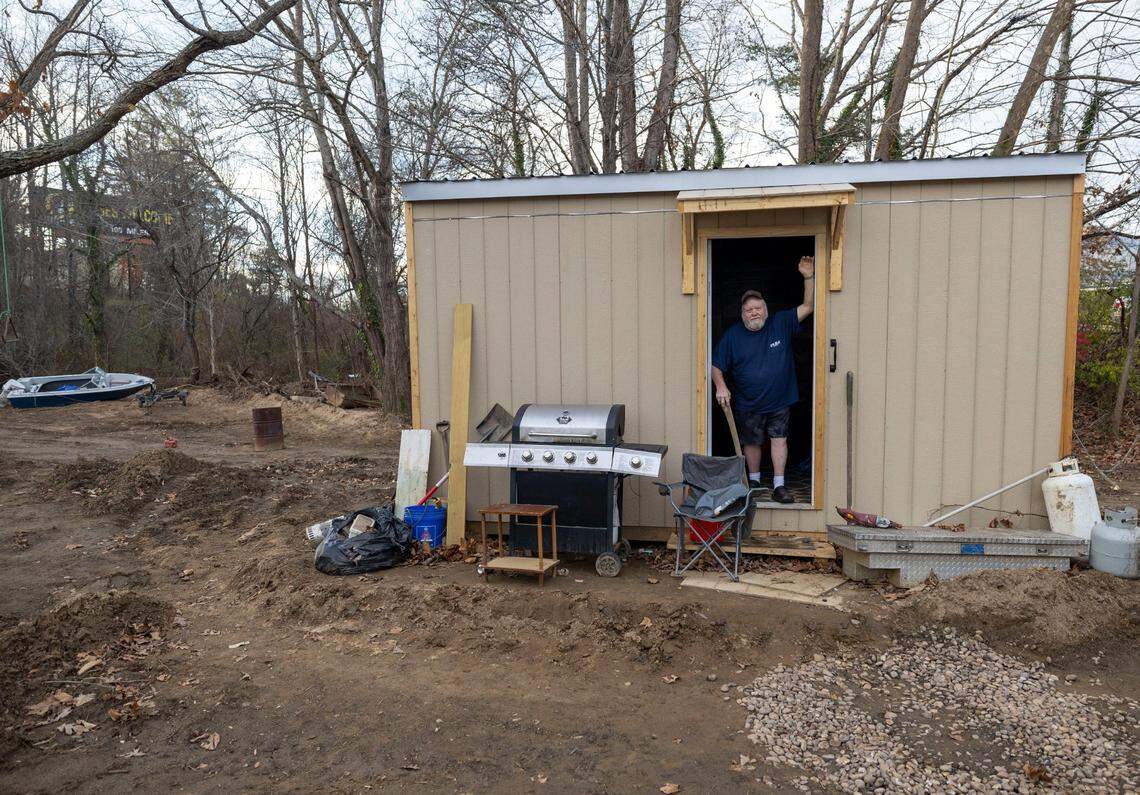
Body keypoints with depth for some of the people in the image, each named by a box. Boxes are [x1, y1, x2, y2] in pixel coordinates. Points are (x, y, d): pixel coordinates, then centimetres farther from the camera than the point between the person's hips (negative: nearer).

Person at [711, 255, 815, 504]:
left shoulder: (781, 324, -4)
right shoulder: (733, 335, -6)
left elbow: (808, 307, -8)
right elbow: (717, 366, -2)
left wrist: (809, 277, -20)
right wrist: (721, 386, -19)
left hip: (780, 401, 0)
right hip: (748, 405, 0)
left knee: (779, 439, 2)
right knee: (751, 443, 12)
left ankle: (779, 486, 10)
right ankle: (754, 481, 31)